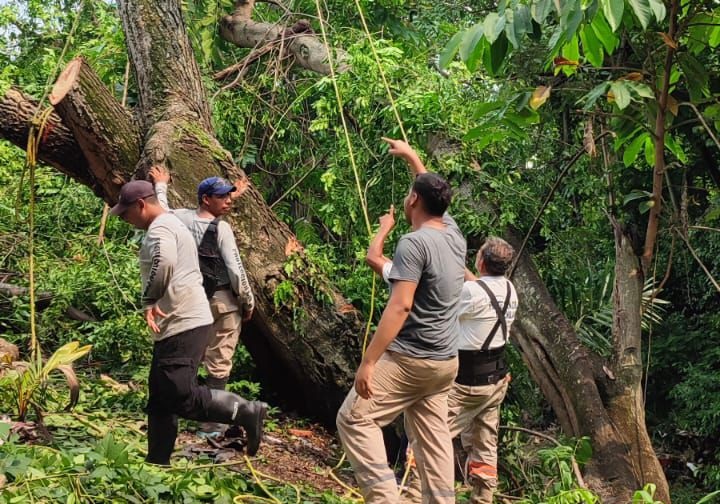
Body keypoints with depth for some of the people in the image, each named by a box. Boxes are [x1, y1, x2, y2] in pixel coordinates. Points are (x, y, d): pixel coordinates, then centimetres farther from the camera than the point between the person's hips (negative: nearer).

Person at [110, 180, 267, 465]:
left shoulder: (160, 228, -13)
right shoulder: (171, 225, 22)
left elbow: (164, 262, -34)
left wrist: (149, 300, -24)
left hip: (182, 326, -11)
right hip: (181, 324, 11)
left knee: (182, 397, -13)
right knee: (161, 398, 14)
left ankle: (247, 413, -8)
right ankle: (157, 461, 20)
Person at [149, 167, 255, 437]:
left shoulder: (181, 218, -1)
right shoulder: (221, 228, -16)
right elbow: (236, 270, -17)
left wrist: (161, 185, 40)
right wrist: (248, 302, -4)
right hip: (223, 302, -6)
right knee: (218, 364, 0)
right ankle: (211, 423, 3)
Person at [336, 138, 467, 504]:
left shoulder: (414, 243, -17)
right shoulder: (453, 233, 7)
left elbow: (400, 307, -24)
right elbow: (434, 193, 29)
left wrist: (368, 361, -23)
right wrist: (411, 156, 40)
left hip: (411, 359, -8)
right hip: (445, 360, 8)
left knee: (354, 419, -2)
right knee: (433, 436, 12)